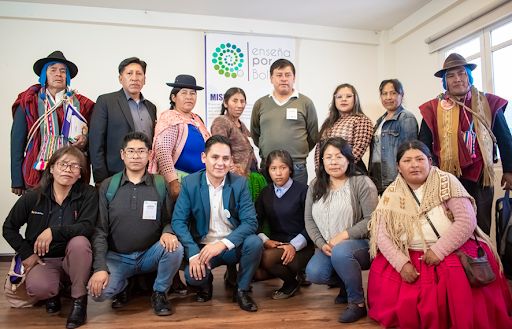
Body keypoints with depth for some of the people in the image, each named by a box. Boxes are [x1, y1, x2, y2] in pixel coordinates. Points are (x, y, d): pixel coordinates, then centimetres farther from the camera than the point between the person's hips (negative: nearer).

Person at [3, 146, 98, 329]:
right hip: (43, 259, 1)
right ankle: (54, 291, 10)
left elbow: (87, 227, -21)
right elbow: (9, 228, 9)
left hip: (73, 259, 0)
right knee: (38, 288, -31)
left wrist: (54, 231, -30)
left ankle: (79, 300, -16)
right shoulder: (32, 197, -3)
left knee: (79, 241, -35)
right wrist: (27, 253, -1)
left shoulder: (88, 194, -8)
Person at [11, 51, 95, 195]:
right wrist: (17, 182, -1)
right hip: (36, 175, -1)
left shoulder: (80, 103, 12)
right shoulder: (28, 102, 7)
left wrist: (85, 140, -8)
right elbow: (17, 140, 4)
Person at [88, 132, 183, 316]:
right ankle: (123, 286, 11)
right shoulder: (108, 186, 2)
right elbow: (100, 231, -1)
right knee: (97, 291, -26)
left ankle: (159, 293, -1)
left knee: (175, 249, -30)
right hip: (117, 257, 0)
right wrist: (100, 267, -12)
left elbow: (168, 221, 6)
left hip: (150, 255, 1)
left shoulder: (160, 185, 2)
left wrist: (167, 233, -20)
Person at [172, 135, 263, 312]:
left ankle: (241, 290, 0)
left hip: (233, 247, 1)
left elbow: (251, 221, -14)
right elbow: (178, 221, -9)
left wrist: (223, 244, -28)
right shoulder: (189, 183, -5)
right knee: (192, 275, -29)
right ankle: (206, 283, 13)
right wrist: (193, 253, -23)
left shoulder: (240, 183, -6)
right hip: (203, 247, 0)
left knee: (255, 242, -28)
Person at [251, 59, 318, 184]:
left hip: (297, 168, -1)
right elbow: (255, 134, 17)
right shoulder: (260, 103, 10)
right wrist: (266, 150, 12)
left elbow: (313, 136, 8)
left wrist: (300, 153, 7)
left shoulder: (306, 103, 4)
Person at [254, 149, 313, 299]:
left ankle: (292, 283, 0)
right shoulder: (266, 192, 11)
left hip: (300, 248, -5)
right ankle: (290, 270, 9)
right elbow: (257, 221, 8)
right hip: (275, 245, 5)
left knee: (268, 258, -32)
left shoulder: (302, 190, -5)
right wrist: (265, 240, -11)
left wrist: (294, 245, -19)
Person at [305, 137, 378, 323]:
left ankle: (358, 303, -12)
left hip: (360, 244, -5)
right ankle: (346, 284, 12)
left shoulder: (362, 183, -7)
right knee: (314, 274, -22)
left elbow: (371, 219, -14)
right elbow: (309, 219, 6)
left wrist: (343, 236, -19)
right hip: (328, 246, 5)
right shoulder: (315, 186, 8)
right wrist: (321, 244, -9)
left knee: (340, 252, -37)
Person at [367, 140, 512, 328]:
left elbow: (467, 221, -10)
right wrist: (401, 263, -17)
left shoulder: (446, 182, -2)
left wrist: (439, 251, -17)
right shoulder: (392, 195, 4)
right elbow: (382, 235, -3)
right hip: (411, 258, 2)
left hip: (453, 253, -2)